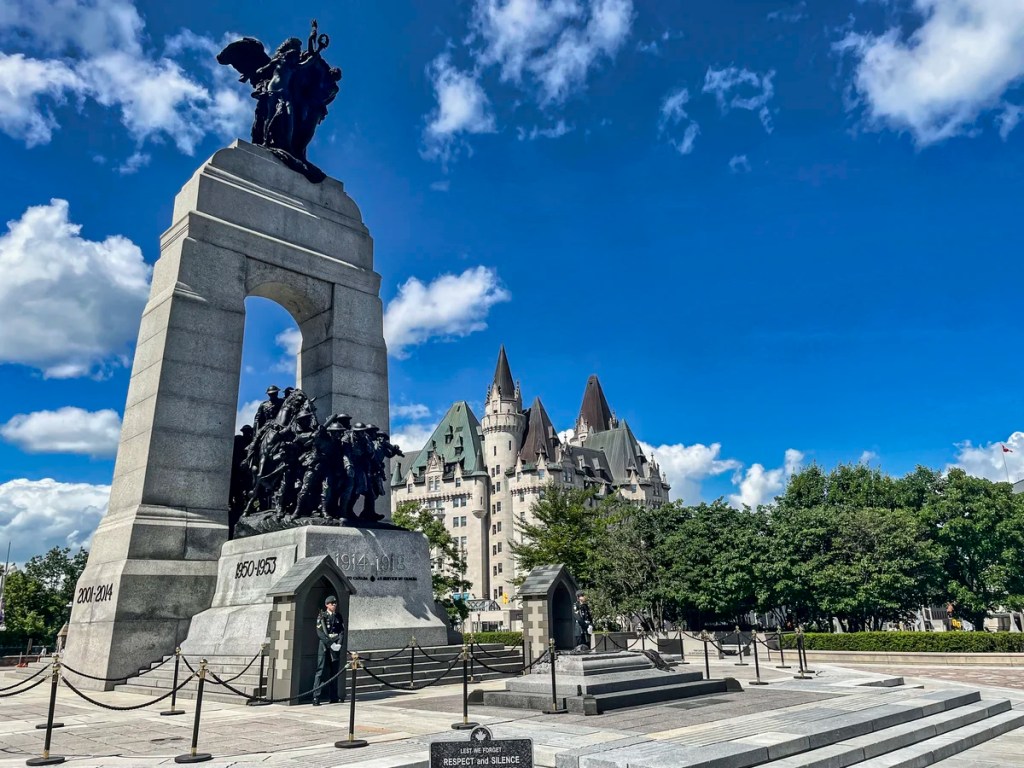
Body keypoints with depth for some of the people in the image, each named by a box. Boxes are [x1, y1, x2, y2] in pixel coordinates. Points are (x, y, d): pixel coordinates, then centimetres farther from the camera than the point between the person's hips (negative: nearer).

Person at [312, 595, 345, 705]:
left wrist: (339, 643, -8)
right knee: (321, 671, -7)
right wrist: (331, 644, -15)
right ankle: (316, 698, -7)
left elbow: (342, 631, 7)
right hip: (324, 646, -5)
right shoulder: (322, 616, -2)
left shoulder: (338, 617, 12)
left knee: (335, 671, 8)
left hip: (336, 646, 5)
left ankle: (333, 697, 15)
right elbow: (320, 633, -9)